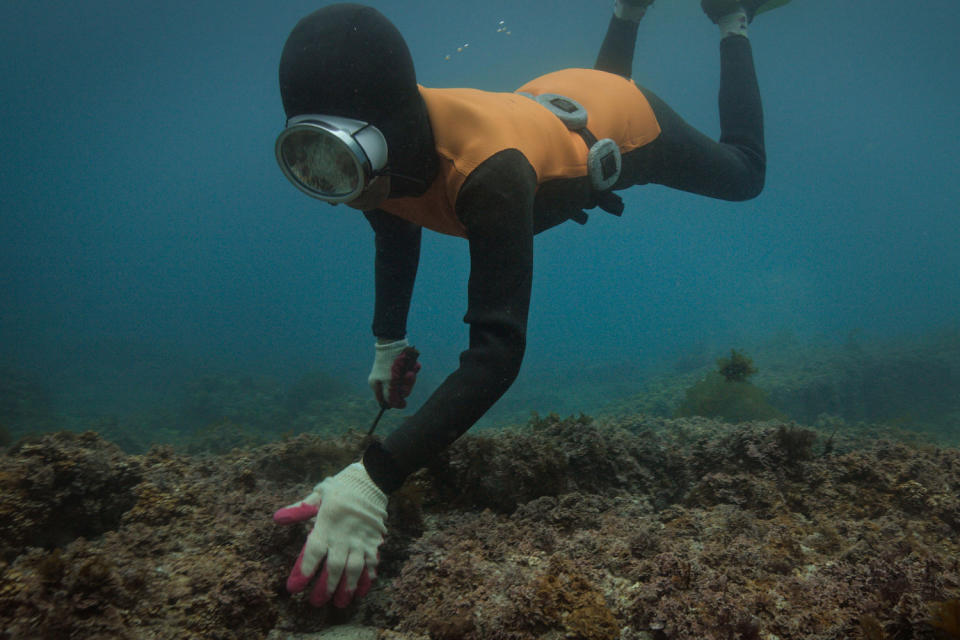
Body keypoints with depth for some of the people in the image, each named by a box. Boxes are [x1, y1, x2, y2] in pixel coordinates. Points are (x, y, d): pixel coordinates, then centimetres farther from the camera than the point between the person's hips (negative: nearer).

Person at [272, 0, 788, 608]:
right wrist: (389, 342, -11)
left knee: (743, 173, 26)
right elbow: (396, 239, -6)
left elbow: (498, 351, -55)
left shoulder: (487, 170, -52)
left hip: (628, 122, -5)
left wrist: (373, 479, -62)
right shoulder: (373, 151, -30)